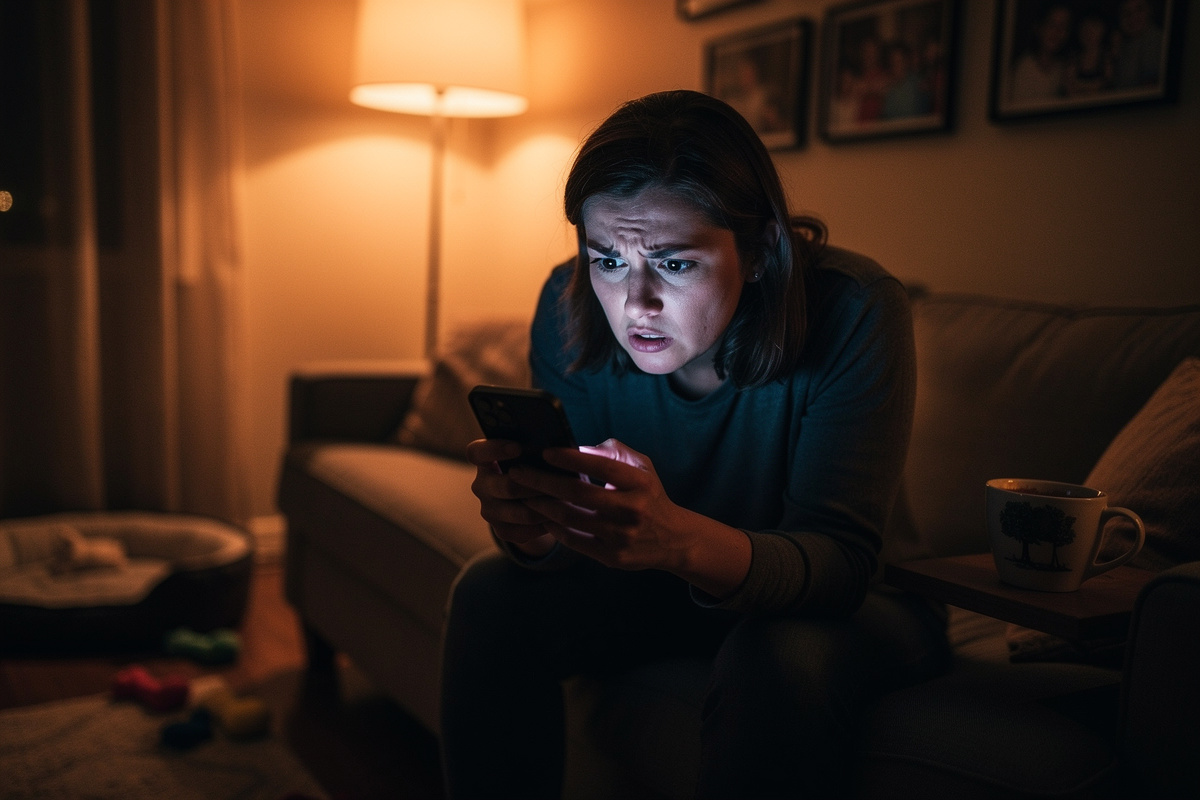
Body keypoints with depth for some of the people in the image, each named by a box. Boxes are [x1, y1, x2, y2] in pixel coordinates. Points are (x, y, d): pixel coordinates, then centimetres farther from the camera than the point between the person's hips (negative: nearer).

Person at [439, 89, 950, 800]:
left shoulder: (855, 313, -29)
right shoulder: (570, 304, -17)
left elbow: (840, 560, -33)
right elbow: (575, 545, -12)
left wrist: (683, 540, -55)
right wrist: (533, 523, -39)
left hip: (852, 600, -3)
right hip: (664, 584, 4)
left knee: (781, 659, -35)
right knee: (492, 593, -16)